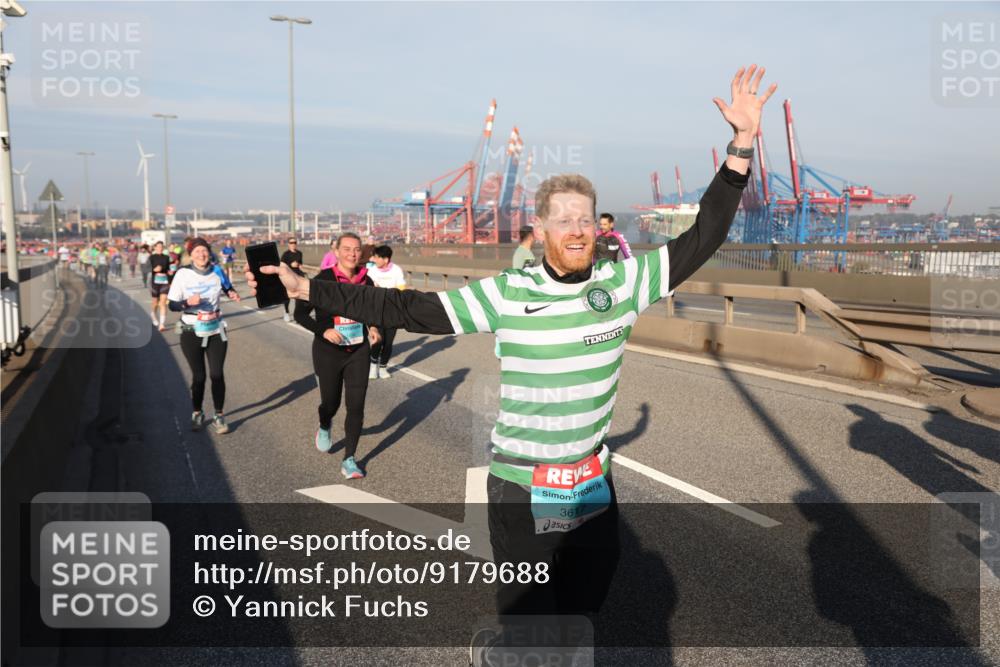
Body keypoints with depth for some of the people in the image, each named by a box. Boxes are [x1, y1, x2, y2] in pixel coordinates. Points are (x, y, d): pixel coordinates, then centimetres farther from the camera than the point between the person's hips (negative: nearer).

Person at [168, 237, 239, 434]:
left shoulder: (216, 271, -3)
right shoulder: (183, 274, -11)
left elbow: (224, 288, 18)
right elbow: (172, 304, -9)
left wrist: (231, 293, -4)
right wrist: (188, 302, -29)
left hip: (216, 331, 2)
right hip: (192, 333, -2)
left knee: (217, 374, 0)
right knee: (198, 376, 7)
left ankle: (219, 416, 11)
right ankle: (197, 414, 27)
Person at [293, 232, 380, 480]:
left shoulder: (365, 281, -2)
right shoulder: (323, 280, -14)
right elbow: (300, 313, -9)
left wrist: (373, 327, -4)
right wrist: (323, 330, -23)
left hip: (358, 351, 3)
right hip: (328, 352, -2)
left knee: (356, 405, -2)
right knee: (331, 402, 12)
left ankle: (349, 460, 10)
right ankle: (324, 427, 49)